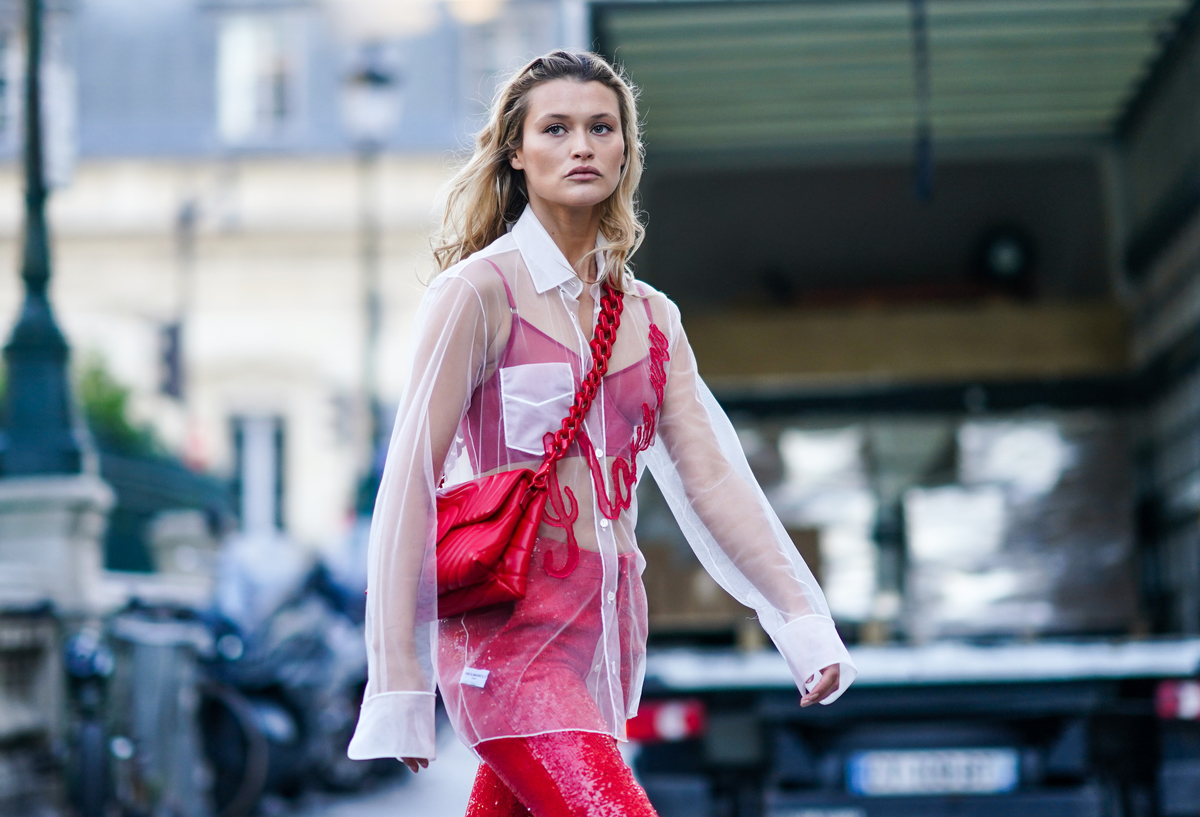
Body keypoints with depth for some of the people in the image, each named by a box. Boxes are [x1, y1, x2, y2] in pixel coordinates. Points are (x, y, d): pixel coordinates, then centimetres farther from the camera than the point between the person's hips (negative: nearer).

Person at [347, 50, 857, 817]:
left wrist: (802, 619, -4)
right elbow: (411, 483, -8)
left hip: (609, 630, 6)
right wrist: (398, 681, -13)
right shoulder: (481, 291, -4)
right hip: (510, 630, -6)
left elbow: (712, 478, 9)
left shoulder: (649, 316, 14)